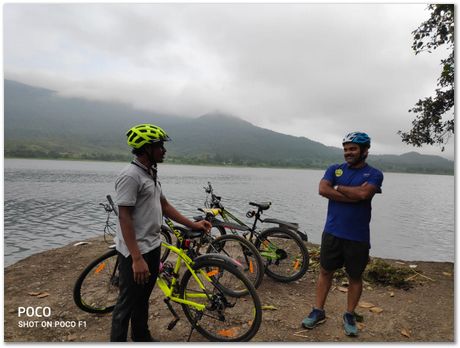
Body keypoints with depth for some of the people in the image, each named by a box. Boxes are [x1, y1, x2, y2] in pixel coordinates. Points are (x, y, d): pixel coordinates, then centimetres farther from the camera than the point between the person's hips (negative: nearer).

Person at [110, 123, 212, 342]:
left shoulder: (151, 174, 9)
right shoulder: (130, 176, -20)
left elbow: (164, 206, 14)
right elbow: (124, 218, -23)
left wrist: (193, 225, 11)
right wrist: (137, 258, -26)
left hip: (153, 248, 9)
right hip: (136, 252, -9)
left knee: (143, 298, 22)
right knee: (128, 303, 5)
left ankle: (141, 337, 39)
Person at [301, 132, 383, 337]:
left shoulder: (374, 174, -2)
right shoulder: (334, 169, 5)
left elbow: (363, 193, -22)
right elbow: (323, 190, -13)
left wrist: (338, 187, -9)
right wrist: (353, 194, -17)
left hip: (358, 237, -2)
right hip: (332, 232, 2)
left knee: (355, 277, 12)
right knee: (325, 271, 11)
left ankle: (349, 316, 30)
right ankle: (318, 311, 25)